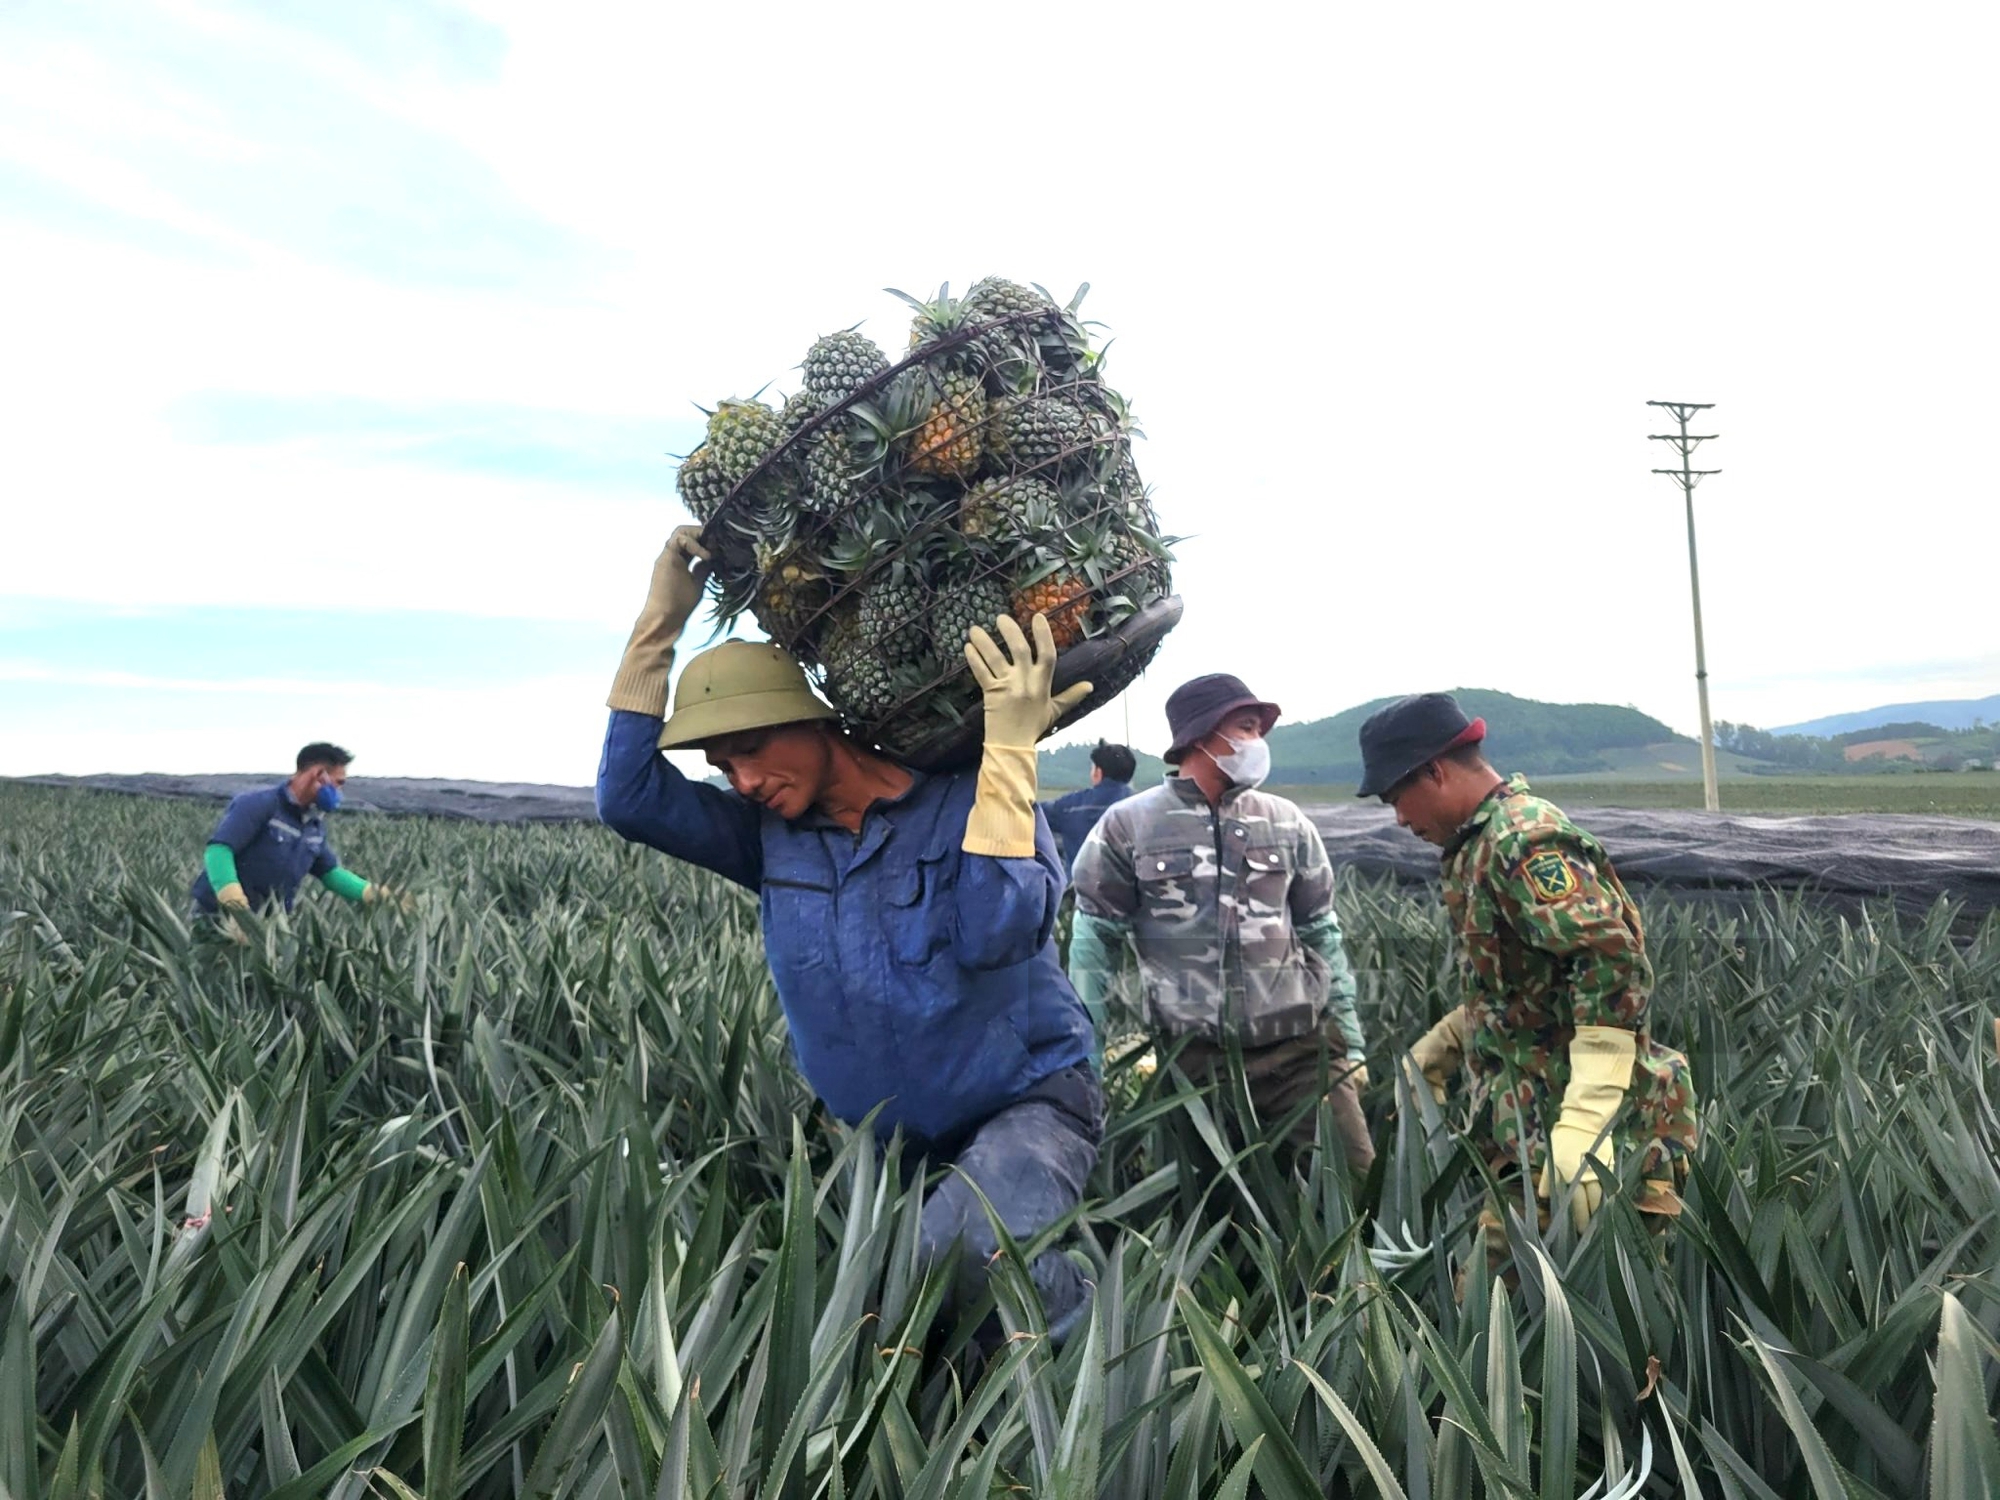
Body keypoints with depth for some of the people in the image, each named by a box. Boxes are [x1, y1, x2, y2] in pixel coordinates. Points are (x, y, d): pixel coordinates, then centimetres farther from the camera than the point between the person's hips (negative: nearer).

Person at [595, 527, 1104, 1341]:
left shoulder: (973, 802, -14)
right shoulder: (772, 835, -1)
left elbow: (993, 934, -30)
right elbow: (629, 794, -9)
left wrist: (1010, 748, -31)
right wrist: (661, 619, -12)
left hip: (1027, 1102, -6)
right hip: (882, 1135, 6)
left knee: (952, 1253, -32)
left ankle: (1076, 1315, -1)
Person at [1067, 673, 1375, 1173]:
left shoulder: (1287, 823, 7)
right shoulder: (1128, 825, -2)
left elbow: (1322, 935, 12)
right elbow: (1095, 938, 1)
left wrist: (1350, 1041, 10)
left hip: (1303, 1048, 2)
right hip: (1193, 1058, -2)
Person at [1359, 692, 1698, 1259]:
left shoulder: (1526, 841, -17)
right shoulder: (1485, 842, 14)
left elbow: (1615, 972, -27)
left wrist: (1584, 1123, -32)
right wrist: (1439, 1045, 19)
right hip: (1528, 1130, 10)